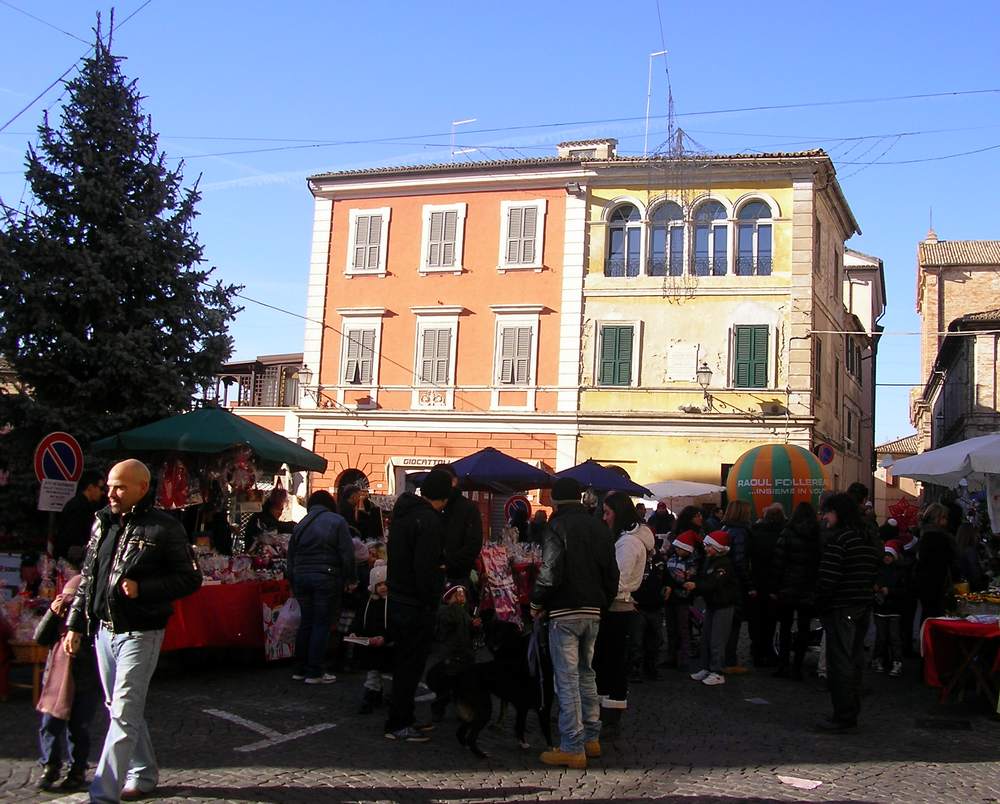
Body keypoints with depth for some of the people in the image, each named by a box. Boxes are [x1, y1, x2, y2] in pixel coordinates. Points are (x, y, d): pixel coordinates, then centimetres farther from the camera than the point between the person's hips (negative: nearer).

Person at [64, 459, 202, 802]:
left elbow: (190, 578, -9)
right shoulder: (102, 522, 8)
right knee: (119, 708, 16)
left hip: (140, 634, -7)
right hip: (104, 629, 7)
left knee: (124, 713, -7)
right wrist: (75, 624, 13)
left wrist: (142, 588, -20)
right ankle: (144, 774, 32)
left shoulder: (164, 528, -11)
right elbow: (87, 577, 15)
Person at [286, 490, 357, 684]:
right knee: (322, 624, 0)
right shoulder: (337, 521, -2)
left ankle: (300, 669, 19)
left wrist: (293, 584, 23)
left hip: (301, 577, 5)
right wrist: (351, 579, -1)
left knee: (306, 622, 14)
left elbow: (291, 558, 16)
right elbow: (347, 553, -8)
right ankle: (314, 672, 1)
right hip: (326, 578, -5)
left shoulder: (300, 525, 13)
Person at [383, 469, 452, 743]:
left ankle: (403, 718, 26)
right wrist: (431, 602, -15)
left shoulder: (403, 512, 11)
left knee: (404, 661, 17)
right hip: (416, 605, -9)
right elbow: (425, 568, -23)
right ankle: (398, 724, 7)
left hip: (397, 598, 9)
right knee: (411, 664, 0)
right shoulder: (429, 520, -18)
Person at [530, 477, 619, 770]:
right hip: (593, 613, 7)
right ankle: (592, 738, 24)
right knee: (586, 674, 19)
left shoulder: (558, 526, -10)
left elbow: (550, 573, -18)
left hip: (564, 613, -7)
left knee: (567, 679, -3)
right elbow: (612, 574, 12)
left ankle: (572, 748, -1)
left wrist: (537, 604, -5)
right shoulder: (599, 527, 11)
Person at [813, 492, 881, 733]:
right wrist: (865, 596, 17)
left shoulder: (838, 538, -16)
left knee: (839, 661, -3)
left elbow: (828, 577, -19)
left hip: (840, 608, -8)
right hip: (863, 608, 8)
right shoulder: (868, 539, 11)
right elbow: (873, 574, 14)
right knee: (855, 660, 14)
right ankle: (852, 713, 22)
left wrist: (820, 604, -9)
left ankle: (842, 717, 0)